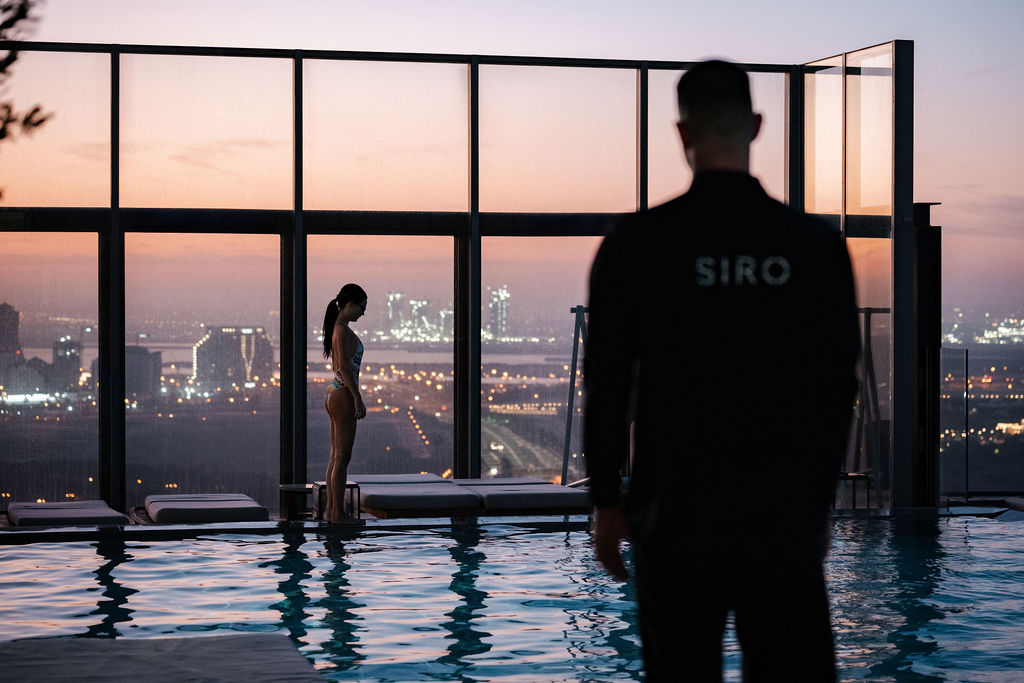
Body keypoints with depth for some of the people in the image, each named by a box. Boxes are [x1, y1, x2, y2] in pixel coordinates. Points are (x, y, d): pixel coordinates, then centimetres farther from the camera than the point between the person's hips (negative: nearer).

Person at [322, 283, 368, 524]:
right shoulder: (343, 330, -15)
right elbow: (345, 366, -20)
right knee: (342, 457, -6)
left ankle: (330, 509, 16)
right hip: (343, 395, -10)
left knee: (336, 455, 13)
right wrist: (358, 398, -19)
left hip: (334, 393, 10)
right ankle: (338, 513, -3)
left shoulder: (337, 329, 14)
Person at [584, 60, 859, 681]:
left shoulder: (637, 241, -6)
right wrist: (820, 500, 13)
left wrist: (607, 502, 6)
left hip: (678, 506, -1)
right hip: (786, 507, 2)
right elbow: (840, 385, 3)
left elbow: (607, 383, -3)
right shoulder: (815, 244, -1)